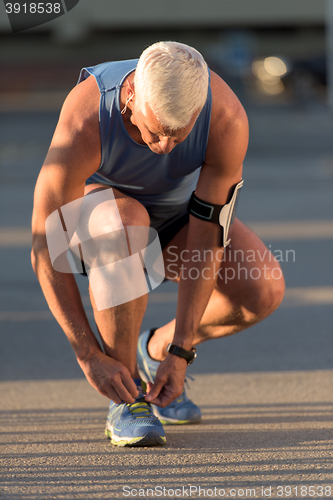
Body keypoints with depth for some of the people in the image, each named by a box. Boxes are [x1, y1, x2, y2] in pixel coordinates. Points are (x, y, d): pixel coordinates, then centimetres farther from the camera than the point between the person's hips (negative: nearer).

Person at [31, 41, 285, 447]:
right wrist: (90, 356, -33)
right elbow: (45, 250, -33)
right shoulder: (84, 124, -39)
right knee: (125, 225, -41)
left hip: (175, 213, 3)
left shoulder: (228, 120, -34)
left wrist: (179, 351, -30)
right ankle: (126, 399, -24)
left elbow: (208, 240, -29)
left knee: (263, 290, -22)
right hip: (97, 199, -3)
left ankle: (155, 350, 7)